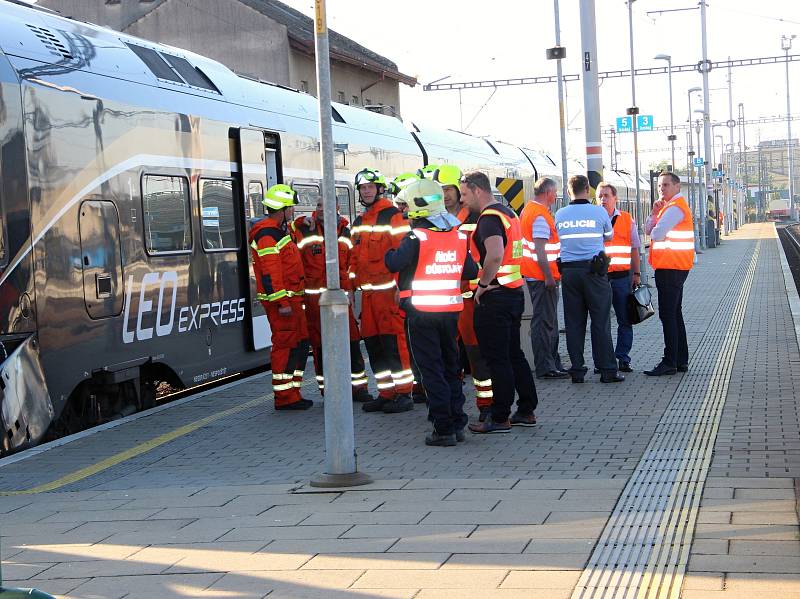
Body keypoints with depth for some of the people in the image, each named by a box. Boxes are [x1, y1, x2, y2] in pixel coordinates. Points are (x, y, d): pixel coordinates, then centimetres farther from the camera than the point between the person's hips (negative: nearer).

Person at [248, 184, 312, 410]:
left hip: (291, 299, 11)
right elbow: (270, 272, -21)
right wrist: (281, 302, -24)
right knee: (285, 344, -8)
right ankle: (284, 397, -5)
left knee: (300, 344, 13)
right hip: (281, 300, -11)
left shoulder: (279, 230, 20)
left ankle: (292, 394, 18)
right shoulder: (267, 234, -15)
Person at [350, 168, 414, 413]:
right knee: (373, 344, 10)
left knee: (394, 342, -8)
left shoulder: (393, 216, -7)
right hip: (368, 291, 8)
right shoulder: (358, 223, 18)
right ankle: (386, 393, 18)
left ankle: (404, 394, -3)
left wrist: (400, 287, -18)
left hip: (389, 289, -8)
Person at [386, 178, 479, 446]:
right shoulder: (458, 235, 4)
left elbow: (394, 264, -21)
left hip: (422, 313, -5)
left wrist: (389, 253, 0)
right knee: (451, 368, 17)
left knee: (432, 371, 0)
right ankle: (458, 423, 19)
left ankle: (444, 429, -2)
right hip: (451, 311, 5)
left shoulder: (416, 237, -14)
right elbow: (471, 271, 8)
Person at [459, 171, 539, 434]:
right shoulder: (508, 213, 15)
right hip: (515, 291, 10)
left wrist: (483, 283, -19)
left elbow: (495, 256, -32)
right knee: (514, 354, 15)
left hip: (495, 296, -10)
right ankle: (526, 411, 20)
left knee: (497, 358, -3)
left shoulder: (489, 218, -16)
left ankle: (499, 418, 1)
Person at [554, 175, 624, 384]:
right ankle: (607, 370, 1)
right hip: (593, 270, -3)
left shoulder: (560, 215, 3)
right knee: (601, 321, 1)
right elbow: (609, 235, 12)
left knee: (574, 322, 7)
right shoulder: (598, 212, -3)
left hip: (568, 271, 3)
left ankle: (577, 370, 8)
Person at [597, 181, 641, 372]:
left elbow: (634, 249, 12)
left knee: (624, 320, 2)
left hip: (622, 276, 1)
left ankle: (623, 358, 8)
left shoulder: (627, 219, 9)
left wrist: (636, 273, 6)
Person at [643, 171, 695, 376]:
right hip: (674, 267, 11)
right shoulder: (670, 206, 19)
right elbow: (649, 230, 16)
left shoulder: (675, 208, -15)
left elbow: (656, 234, -23)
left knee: (668, 315, -9)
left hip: (670, 269, -11)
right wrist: (655, 212, -1)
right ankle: (681, 360, 20)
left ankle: (670, 362, -9)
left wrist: (654, 232, 0)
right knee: (674, 314, 15)